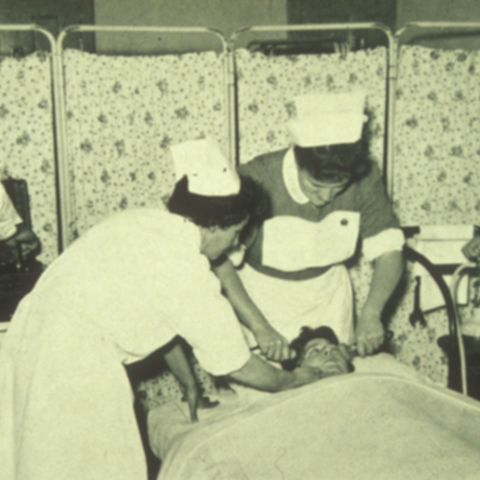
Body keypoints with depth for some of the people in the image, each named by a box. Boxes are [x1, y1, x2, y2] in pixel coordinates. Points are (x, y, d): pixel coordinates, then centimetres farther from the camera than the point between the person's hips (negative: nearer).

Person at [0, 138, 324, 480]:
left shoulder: (141, 222, 8)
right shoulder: (186, 273, -17)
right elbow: (237, 366, -6)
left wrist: (191, 384, 28)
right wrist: (295, 379, 13)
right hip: (72, 370, -9)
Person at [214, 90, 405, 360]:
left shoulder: (364, 179, -17)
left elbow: (390, 251, -13)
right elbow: (220, 263, -26)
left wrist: (371, 313, -27)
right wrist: (259, 328, -32)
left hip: (328, 302, 3)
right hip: (261, 305, -3)